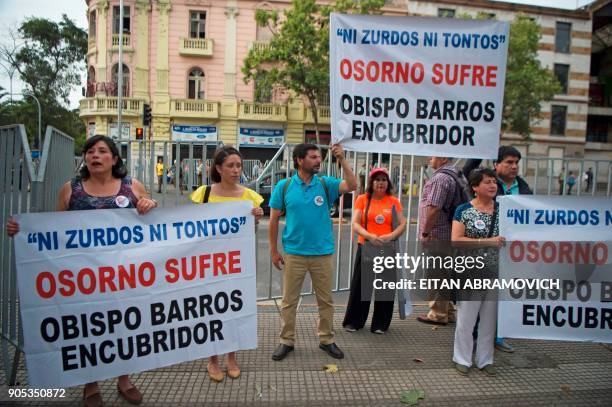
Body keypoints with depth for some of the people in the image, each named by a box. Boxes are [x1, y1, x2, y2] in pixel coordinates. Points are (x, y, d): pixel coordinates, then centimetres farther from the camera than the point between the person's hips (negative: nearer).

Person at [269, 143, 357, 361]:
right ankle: (287, 341, 25)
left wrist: (342, 159, -20)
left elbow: (352, 185, -14)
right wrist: (274, 251, 0)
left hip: (323, 253, 2)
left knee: (326, 300, 12)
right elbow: (274, 219, 0)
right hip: (294, 253, -1)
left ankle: (326, 340, 30)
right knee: (289, 300, 9)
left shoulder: (325, 184, 0)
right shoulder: (284, 186, -3)